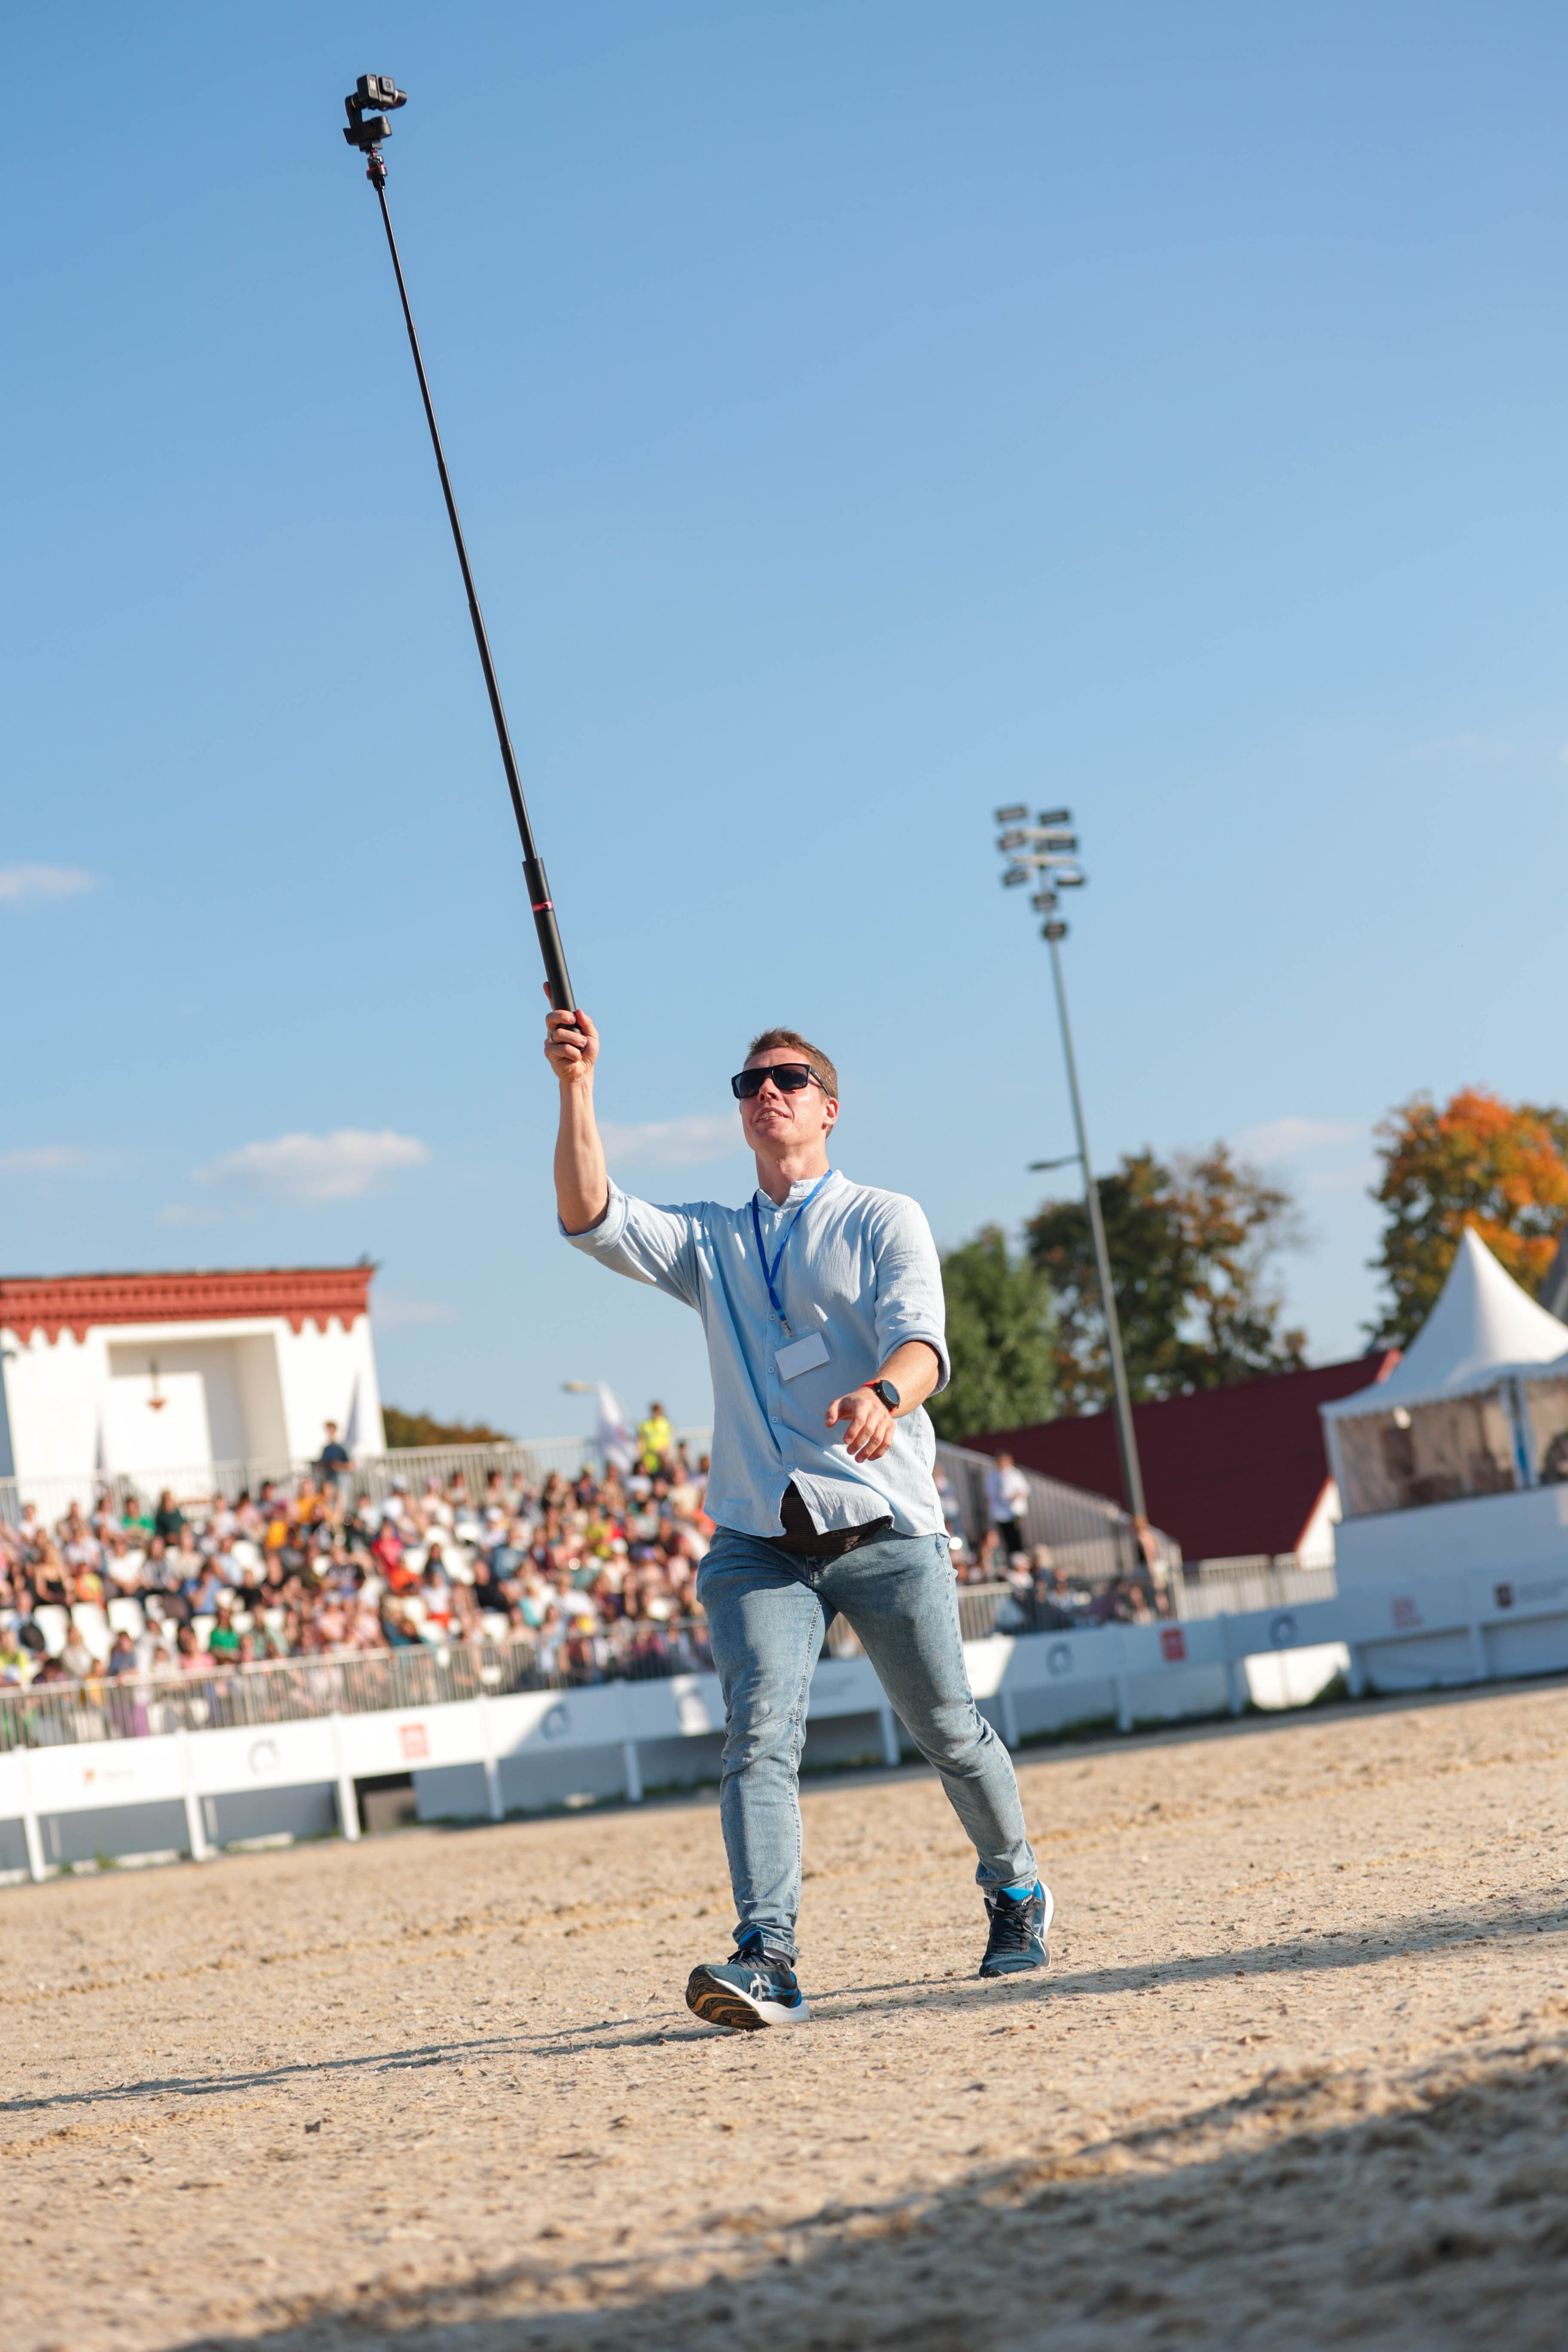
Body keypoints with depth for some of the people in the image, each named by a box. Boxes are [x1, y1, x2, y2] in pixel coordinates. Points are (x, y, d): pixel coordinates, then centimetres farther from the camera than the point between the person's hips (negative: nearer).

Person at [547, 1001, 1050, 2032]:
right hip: (758, 1540, 2)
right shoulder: (709, 1241, 18)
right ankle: (768, 1960, -26)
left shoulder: (885, 1221, 7)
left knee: (950, 1732, 6)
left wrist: (884, 1393, -35)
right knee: (759, 1735, -16)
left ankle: (1017, 1891, 31)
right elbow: (590, 1218, 2)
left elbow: (921, 1338, -11)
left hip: (885, 1529, -2)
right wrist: (577, 1088, -9)